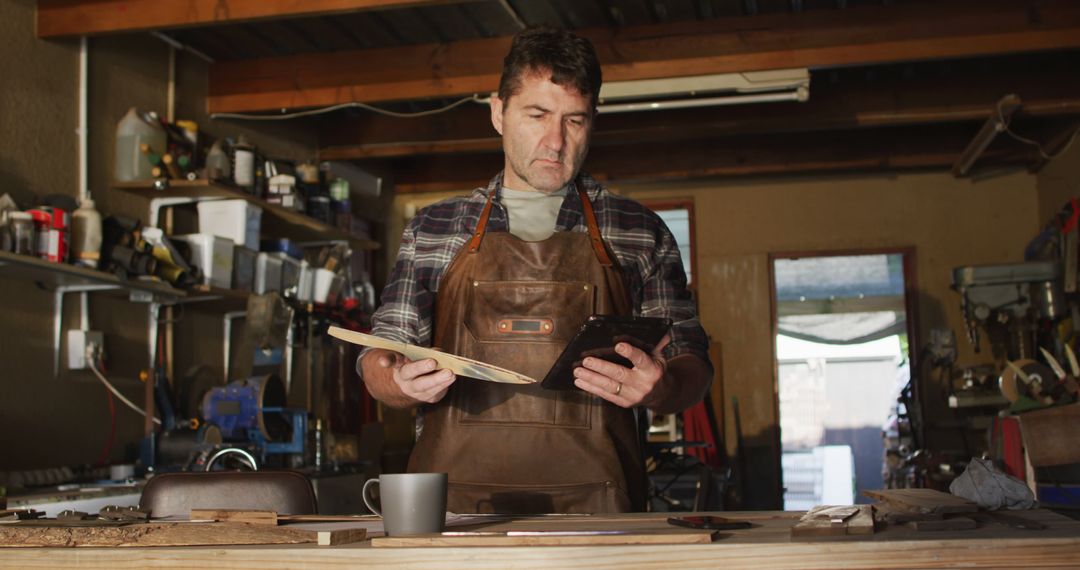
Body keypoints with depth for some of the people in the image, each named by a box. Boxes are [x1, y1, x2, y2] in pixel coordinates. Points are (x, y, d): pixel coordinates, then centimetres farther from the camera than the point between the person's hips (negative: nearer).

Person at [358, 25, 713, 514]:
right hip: (452, 504, 0)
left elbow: (692, 368, 12)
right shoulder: (432, 230, 15)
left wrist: (659, 387, -11)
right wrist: (402, 382, -9)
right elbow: (378, 360, 15)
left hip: (593, 508, 0)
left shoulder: (641, 234, 13)